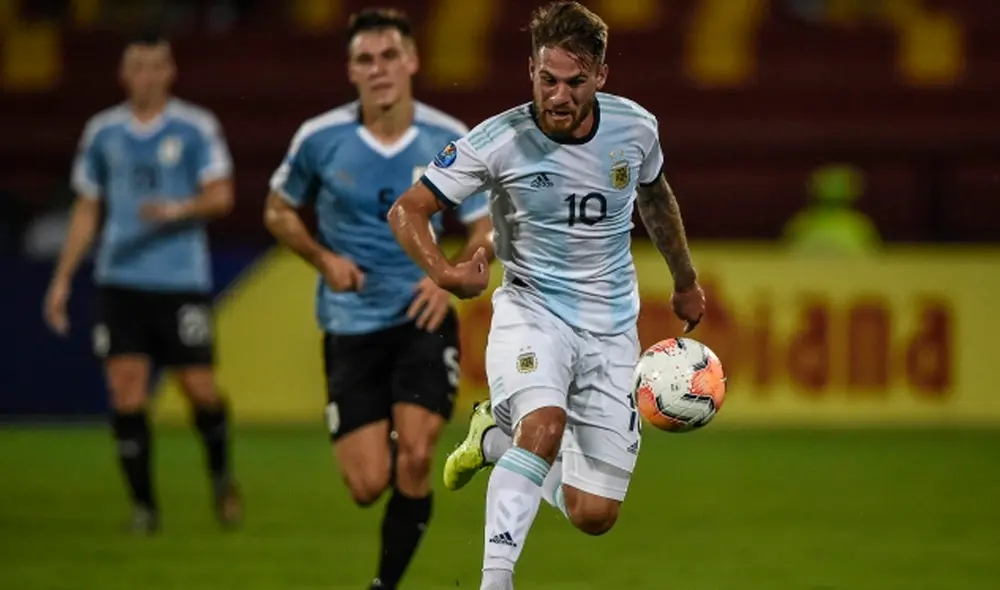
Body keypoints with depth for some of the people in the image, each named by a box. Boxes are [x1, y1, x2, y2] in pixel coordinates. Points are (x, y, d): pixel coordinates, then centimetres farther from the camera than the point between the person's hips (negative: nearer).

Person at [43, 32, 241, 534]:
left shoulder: (196, 128, 1)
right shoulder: (102, 132, 10)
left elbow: (220, 196, -6)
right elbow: (86, 210, 17)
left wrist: (177, 210, -26)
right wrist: (63, 278, 13)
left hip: (183, 281, -2)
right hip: (120, 281, 2)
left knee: (201, 389, -3)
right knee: (126, 390, -7)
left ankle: (221, 475, 25)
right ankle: (143, 505, 1)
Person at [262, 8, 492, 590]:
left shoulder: (450, 142, -6)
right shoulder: (319, 139, -7)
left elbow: (485, 230, 6)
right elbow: (279, 211, 9)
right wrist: (325, 259, -9)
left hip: (422, 319, 0)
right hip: (351, 324, 0)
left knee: (415, 459, -17)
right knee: (369, 485, -6)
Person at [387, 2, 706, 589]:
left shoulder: (635, 128, -6)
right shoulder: (499, 141, -16)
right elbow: (408, 209, -10)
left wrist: (686, 281, 28)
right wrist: (443, 271, -29)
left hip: (610, 327, 3)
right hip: (531, 310, -3)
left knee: (594, 516, -1)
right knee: (546, 422, -37)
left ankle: (496, 437, 28)